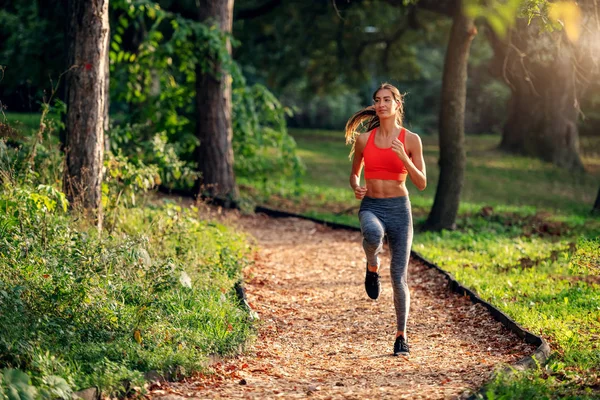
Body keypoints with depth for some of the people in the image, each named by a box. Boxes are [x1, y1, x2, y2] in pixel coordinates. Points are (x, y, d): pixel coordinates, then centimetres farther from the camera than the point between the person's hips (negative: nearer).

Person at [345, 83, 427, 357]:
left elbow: (422, 184, -3)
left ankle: (401, 335, 20)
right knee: (373, 233, -38)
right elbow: (354, 173, 19)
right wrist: (356, 188, -4)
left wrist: (404, 158, -18)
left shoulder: (411, 140, -1)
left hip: (399, 209, -1)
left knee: (398, 277, 1)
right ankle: (372, 267, -3)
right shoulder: (363, 139, 5)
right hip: (370, 207, 1)